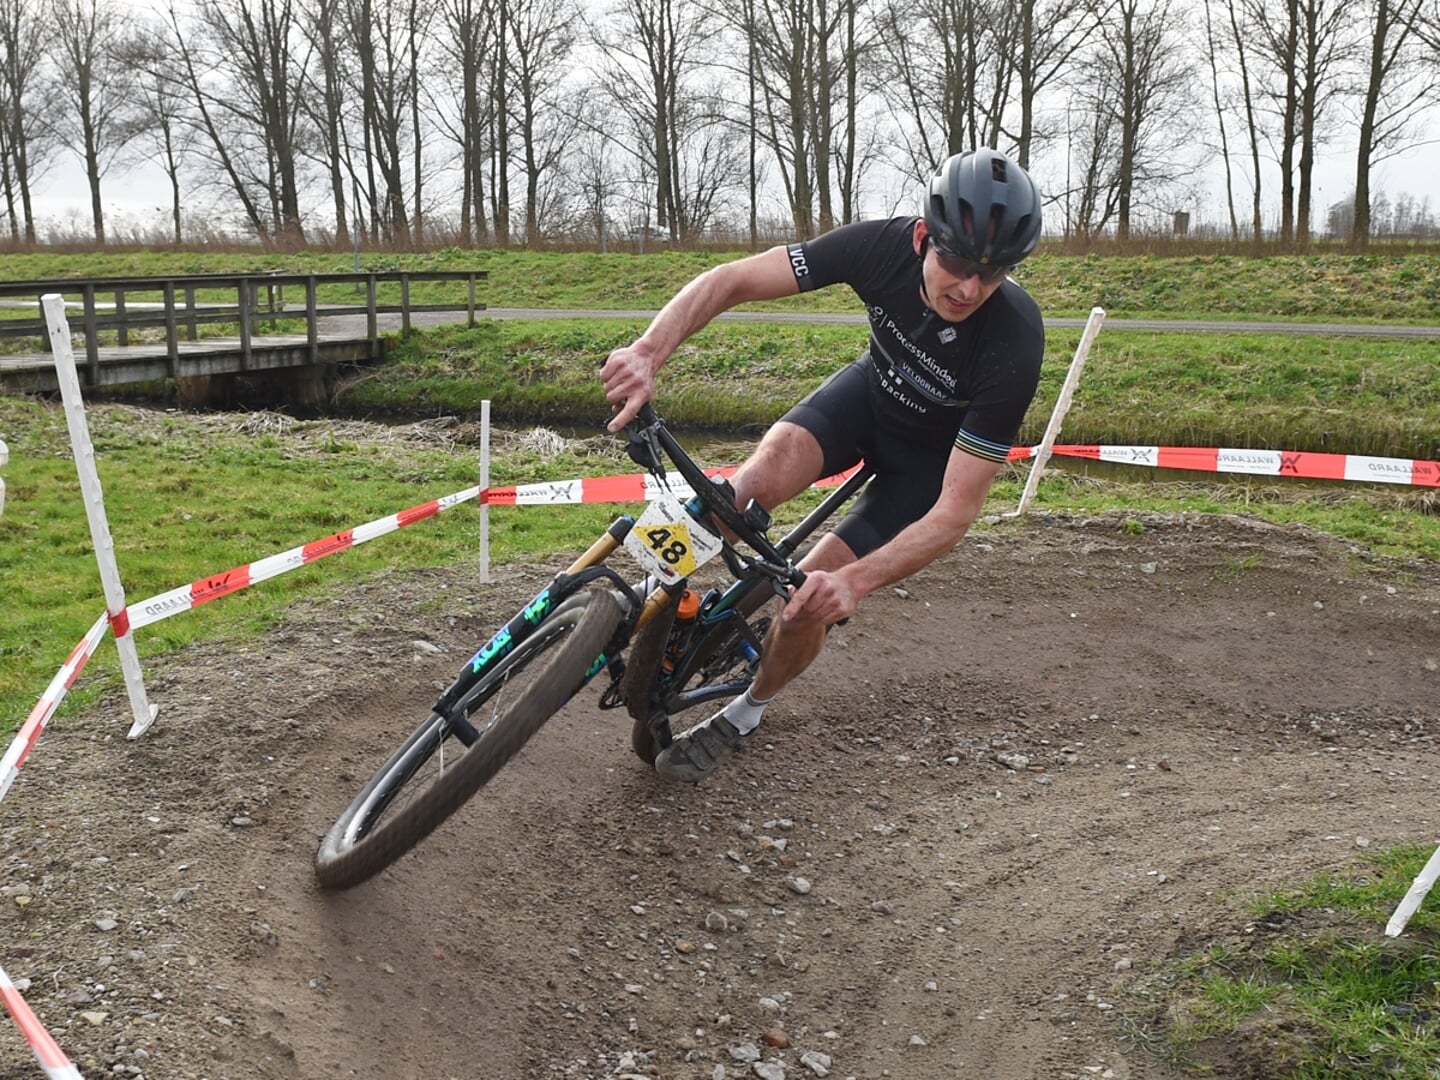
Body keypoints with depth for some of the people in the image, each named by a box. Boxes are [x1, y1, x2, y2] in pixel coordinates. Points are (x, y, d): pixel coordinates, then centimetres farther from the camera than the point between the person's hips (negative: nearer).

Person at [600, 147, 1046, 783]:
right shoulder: (883, 246, -29)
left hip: (932, 456, -2)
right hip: (871, 391, 3)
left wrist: (854, 580, -47)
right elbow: (730, 281, -28)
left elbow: (957, 510, -34)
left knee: (811, 597, -14)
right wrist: (647, 352, -45)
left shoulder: (1013, 344, -36)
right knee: (763, 475, -31)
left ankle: (747, 713, 17)